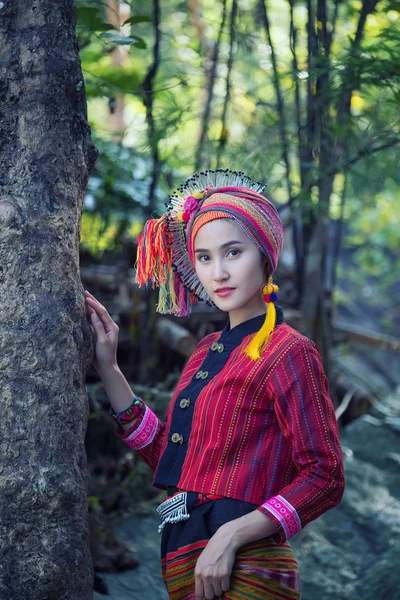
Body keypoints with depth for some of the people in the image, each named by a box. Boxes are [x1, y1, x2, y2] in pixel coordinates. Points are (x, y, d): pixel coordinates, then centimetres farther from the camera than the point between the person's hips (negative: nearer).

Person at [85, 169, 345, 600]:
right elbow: (166, 456, 14)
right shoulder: (209, 350, 12)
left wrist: (231, 536, -20)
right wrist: (108, 370, 12)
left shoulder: (288, 351, -9)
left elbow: (325, 478, -13)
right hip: (183, 565, 7)